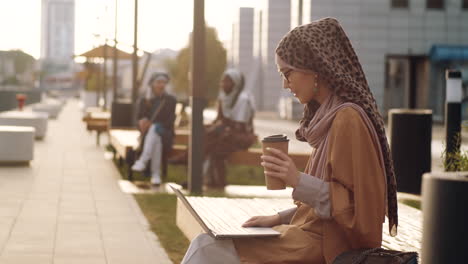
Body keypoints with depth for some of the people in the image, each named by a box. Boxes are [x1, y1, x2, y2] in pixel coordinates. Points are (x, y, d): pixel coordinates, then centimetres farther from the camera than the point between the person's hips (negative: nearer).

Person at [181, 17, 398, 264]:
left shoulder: (347, 119, -16)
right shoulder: (329, 115, 13)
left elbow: (356, 204, -18)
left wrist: (299, 181, -25)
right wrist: (280, 218, 9)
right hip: (314, 232, 9)